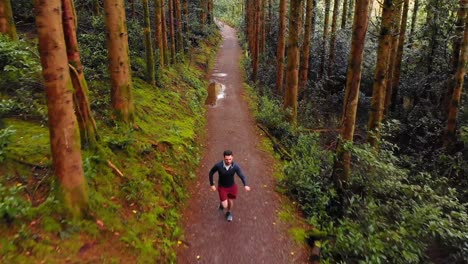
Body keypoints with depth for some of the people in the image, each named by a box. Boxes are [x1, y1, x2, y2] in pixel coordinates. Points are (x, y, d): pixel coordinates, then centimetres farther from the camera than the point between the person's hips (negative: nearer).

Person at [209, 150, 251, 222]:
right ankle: (222, 203, 38)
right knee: (225, 206, -2)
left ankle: (229, 213, 56)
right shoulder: (218, 165, -29)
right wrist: (212, 185, -8)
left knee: (230, 202, 21)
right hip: (222, 187, -1)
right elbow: (211, 173, -10)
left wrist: (246, 185, -49)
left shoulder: (235, 166, -26)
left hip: (232, 186, 1)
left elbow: (242, 176, -29)